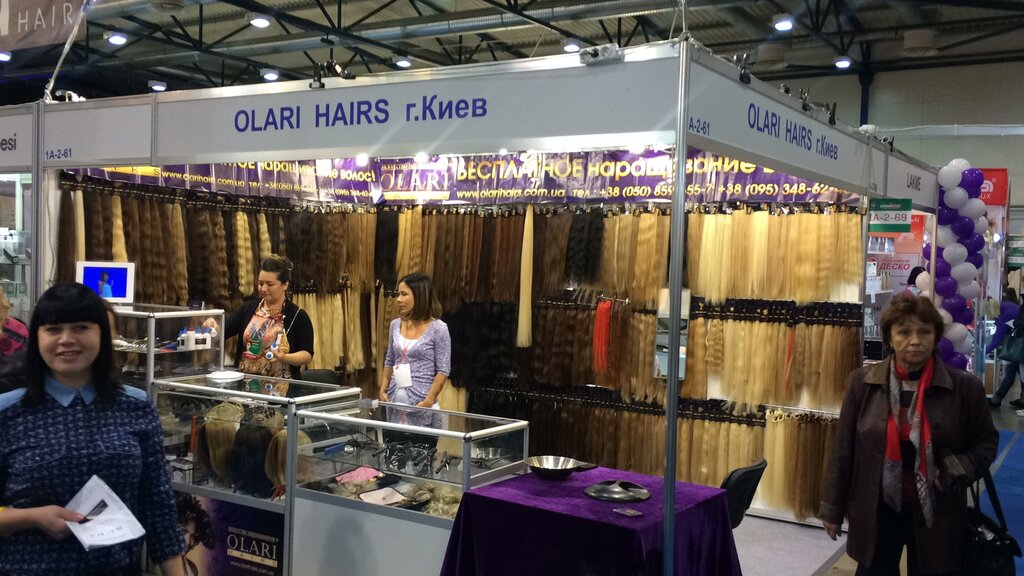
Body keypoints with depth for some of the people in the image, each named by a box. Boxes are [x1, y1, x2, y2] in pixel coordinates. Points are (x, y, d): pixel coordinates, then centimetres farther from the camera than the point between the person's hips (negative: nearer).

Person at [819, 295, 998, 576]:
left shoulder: (965, 386, -7)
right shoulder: (862, 382, -5)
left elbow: (986, 441, 6)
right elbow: (844, 448, 0)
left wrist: (959, 469, -14)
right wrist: (833, 508, 2)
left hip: (936, 513, 0)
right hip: (876, 512, 1)